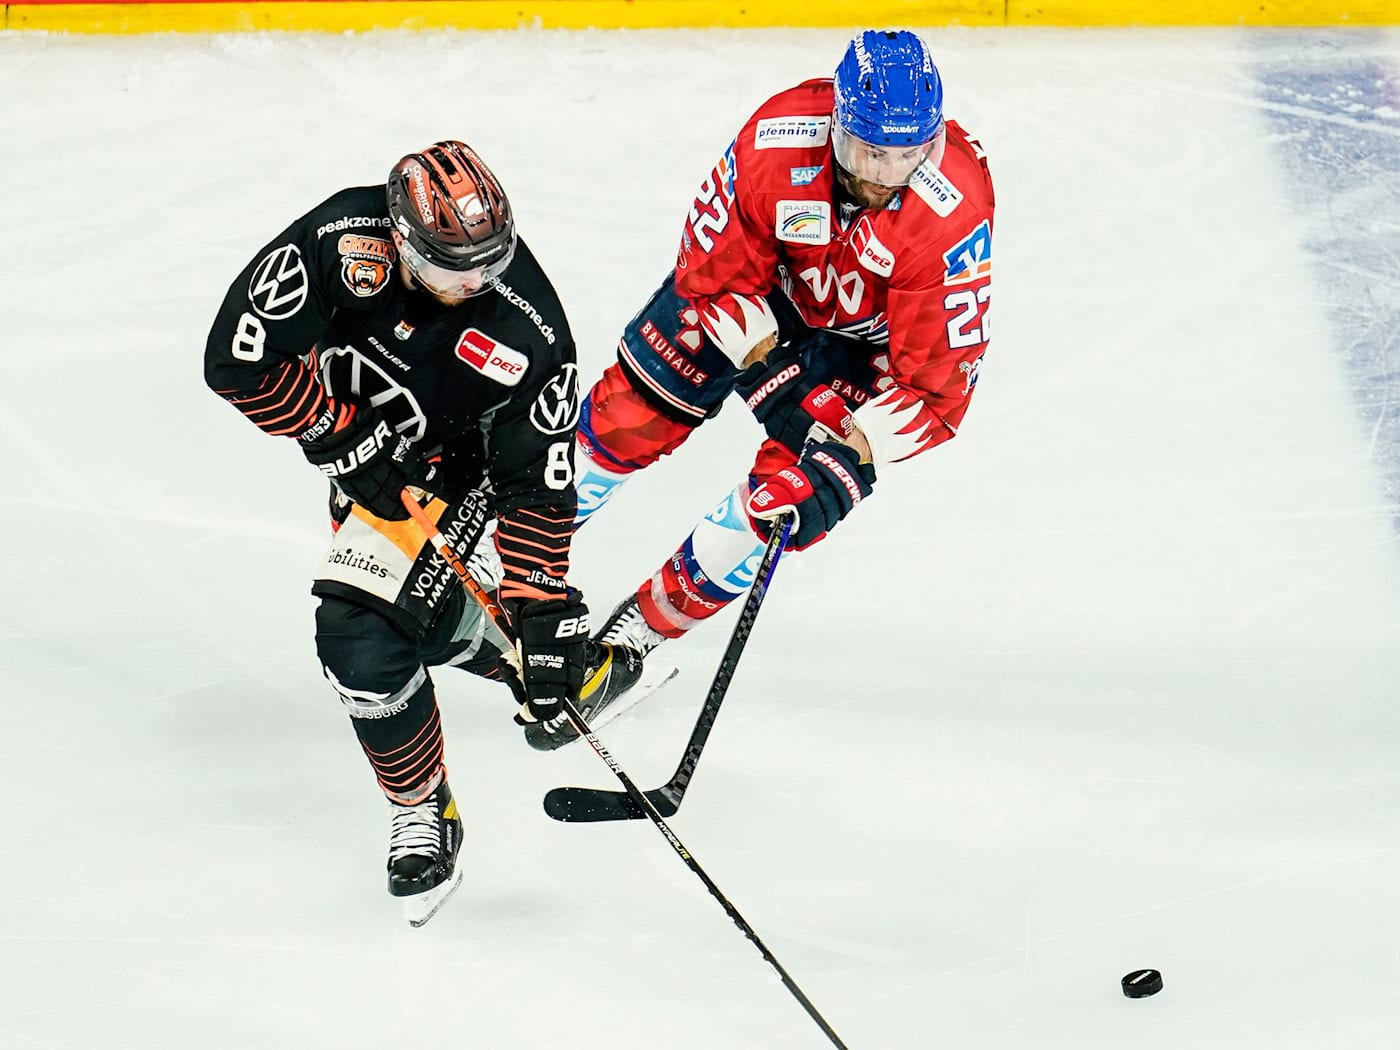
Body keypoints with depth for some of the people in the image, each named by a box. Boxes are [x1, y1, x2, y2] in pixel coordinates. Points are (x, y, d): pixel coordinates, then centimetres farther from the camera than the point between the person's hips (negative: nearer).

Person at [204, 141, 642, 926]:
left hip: (456, 463, -4)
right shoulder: (339, 242, -31)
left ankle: (425, 813, 4)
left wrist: (544, 615, -26)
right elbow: (241, 358, -26)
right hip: (363, 446, 4)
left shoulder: (529, 330, -32)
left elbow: (537, 484, -25)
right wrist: (349, 442, -24)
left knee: (366, 634, -17)